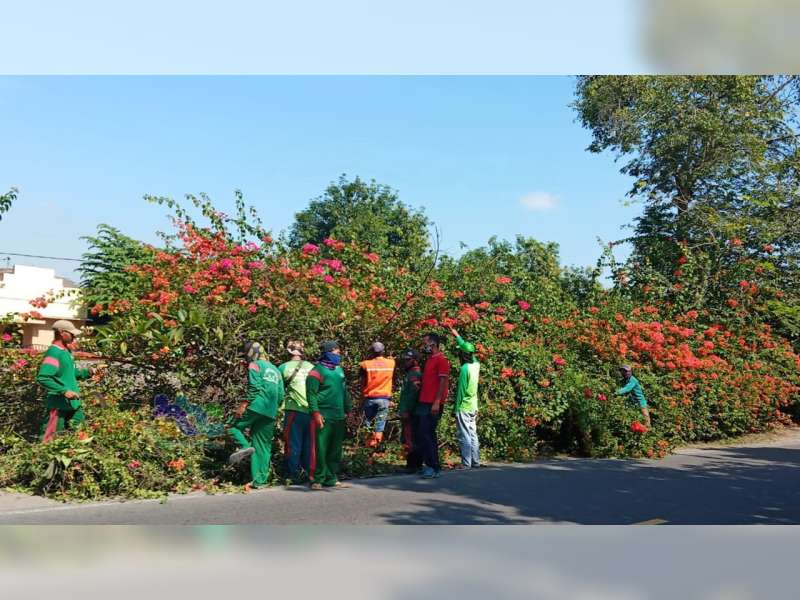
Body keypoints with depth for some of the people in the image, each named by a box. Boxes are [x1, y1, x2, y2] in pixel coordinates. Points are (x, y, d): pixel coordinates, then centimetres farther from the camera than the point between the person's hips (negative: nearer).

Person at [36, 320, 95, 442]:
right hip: (59, 404, -10)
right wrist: (64, 391, -27)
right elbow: (42, 378, -25)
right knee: (51, 439, -3)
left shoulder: (66, 352, 12)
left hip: (73, 403, 10)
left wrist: (87, 372, 5)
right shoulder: (54, 352, -17)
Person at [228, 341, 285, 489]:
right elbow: (281, 395, 19)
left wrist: (244, 405, -13)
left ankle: (245, 447, -18)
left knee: (235, 426, 9)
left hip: (256, 407, -7)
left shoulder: (255, 365, 3)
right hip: (270, 413, 7)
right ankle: (260, 480, 6)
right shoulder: (276, 370, 24)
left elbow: (254, 387, -12)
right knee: (263, 446, 9)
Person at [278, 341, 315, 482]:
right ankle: (311, 474, 16)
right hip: (312, 411, 3)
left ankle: (293, 476, 5)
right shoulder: (312, 367, 9)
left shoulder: (284, 367, 0)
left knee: (293, 445, 4)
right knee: (309, 445, 13)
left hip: (295, 410, -3)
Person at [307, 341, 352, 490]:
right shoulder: (317, 371, -6)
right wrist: (316, 412, -17)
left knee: (335, 450, 9)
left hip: (339, 417, 7)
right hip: (323, 417, -7)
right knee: (320, 448, -5)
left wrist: (348, 410, 18)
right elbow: (311, 394, -10)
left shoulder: (339, 370, 16)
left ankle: (332, 479, 16)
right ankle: (318, 479, 3)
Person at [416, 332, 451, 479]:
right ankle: (431, 466, 17)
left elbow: (443, 382, -16)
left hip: (433, 405, -9)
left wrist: (437, 402, -21)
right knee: (428, 434, 11)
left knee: (425, 435, -12)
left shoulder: (441, 360, -10)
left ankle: (434, 468, -8)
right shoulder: (429, 360, 18)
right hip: (424, 403, 9)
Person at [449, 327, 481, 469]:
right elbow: (466, 347, 21)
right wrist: (457, 336, 31)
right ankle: (476, 462, 14)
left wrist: (456, 408, -11)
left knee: (464, 436, -5)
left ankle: (466, 464, -5)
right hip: (473, 407, 8)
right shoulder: (475, 365, 5)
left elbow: (461, 390, -16)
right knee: (473, 435, 11)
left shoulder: (465, 368, -16)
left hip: (463, 407, -8)